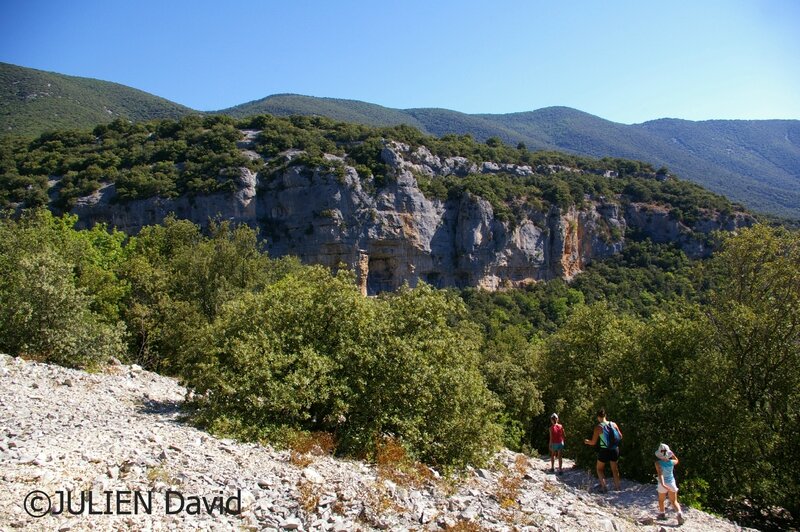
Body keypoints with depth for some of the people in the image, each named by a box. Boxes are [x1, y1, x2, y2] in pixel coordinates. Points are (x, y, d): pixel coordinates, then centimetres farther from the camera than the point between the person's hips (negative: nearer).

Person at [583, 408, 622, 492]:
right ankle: (617, 487, 28)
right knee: (614, 468, 23)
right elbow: (620, 437, 6)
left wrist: (587, 441, 12)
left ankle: (603, 487, 4)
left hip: (604, 450, -3)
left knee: (600, 469, 15)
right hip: (615, 450, 3)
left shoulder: (598, 427, -12)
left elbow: (593, 442, -8)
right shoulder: (613, 424, -3)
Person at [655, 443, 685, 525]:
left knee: (661, 500, 22)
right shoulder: (672, 462, -11)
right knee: (674, 501, 9)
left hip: (663, 483, -2)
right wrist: (671, 454, 6)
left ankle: (662, 514, 36)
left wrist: (662, 484, -37)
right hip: (671, 482, 2)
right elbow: (676, 460, 15)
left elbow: (660, 474, -31)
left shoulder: (658, 463, -19)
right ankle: (679, 513, -14)